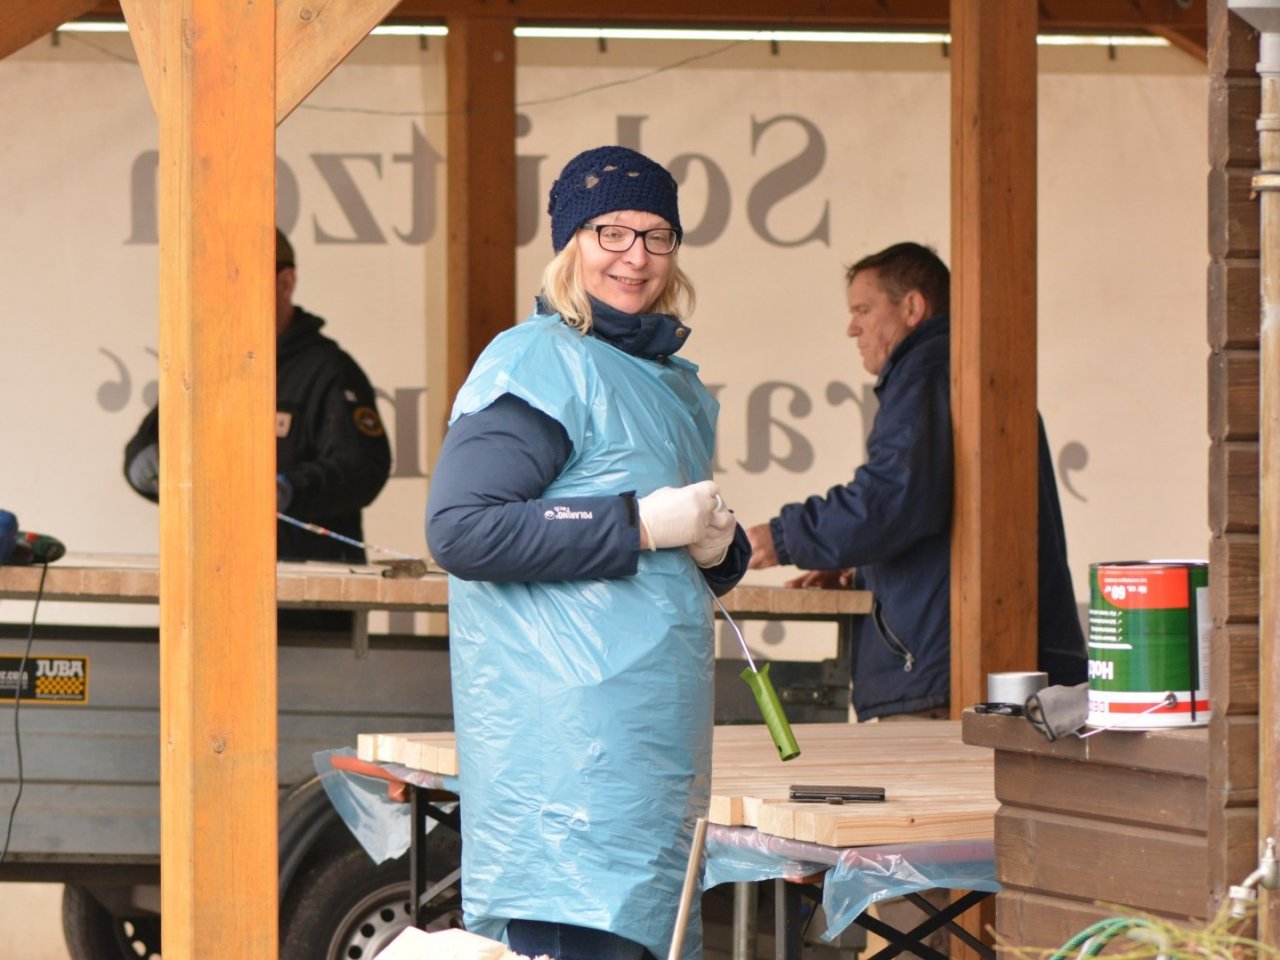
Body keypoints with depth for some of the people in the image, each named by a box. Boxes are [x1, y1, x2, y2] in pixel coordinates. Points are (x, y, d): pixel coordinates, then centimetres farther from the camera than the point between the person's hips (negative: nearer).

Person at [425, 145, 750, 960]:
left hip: (659, 737, 9)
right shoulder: (538, 364, -7)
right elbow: (461, 531, -19)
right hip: (562, 746, -9)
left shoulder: (678, 386, 20)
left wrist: (719, 546, 3)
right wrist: (647, 522, -16)